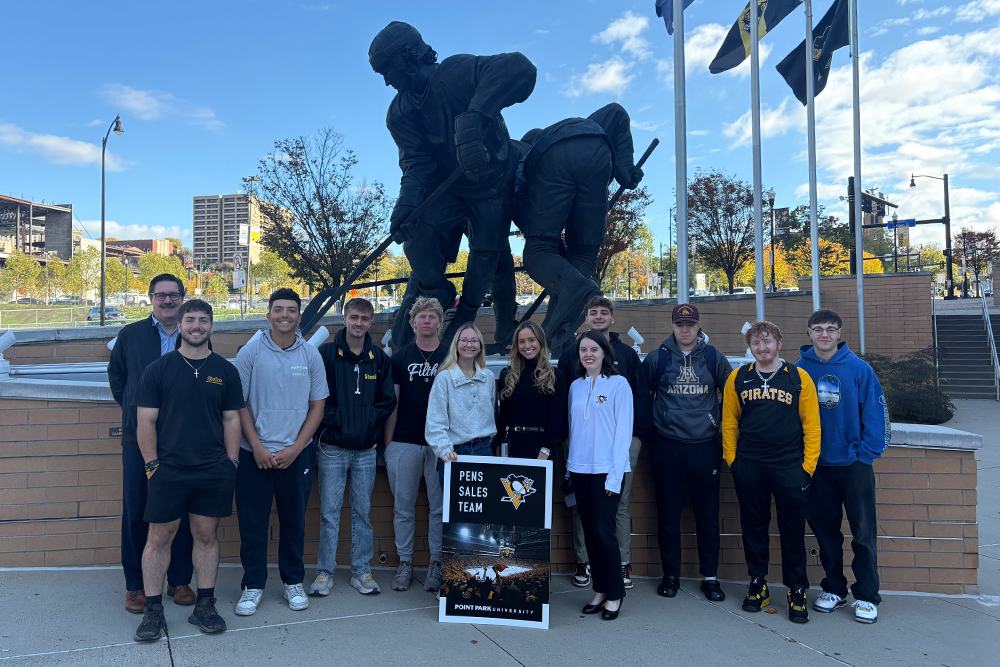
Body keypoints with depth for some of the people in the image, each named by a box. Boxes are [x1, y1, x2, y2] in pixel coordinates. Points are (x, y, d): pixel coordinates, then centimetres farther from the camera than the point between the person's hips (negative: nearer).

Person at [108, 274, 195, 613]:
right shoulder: (130, 335, 6)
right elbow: (116, 375, 18)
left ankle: (180, 580, 21)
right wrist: (130, 406, 12)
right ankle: (135, 585, 20)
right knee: (136, 512, 5)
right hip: (139, 438, 1)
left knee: (183, 511, 6)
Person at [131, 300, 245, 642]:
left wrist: (231, 464, 2)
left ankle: (204, 606, 22)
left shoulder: (225, 370, 6)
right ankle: (153, 611, 18)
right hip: (168, 471, -1)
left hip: (214, 472, 2)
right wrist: (152, 464, -5)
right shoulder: (158, 369, 1)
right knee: (159, 538, 5)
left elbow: (232, 420, 7)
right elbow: (145, 421, 0)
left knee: (207, 536, 10)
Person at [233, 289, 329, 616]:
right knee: (252, 522, 4)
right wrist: (257, 447, -8)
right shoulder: (250, 352, -2)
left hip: (296, 453, 1)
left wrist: (295, 448, -5)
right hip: (255, 452, -1)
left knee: (294, 520, 10)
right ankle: (253, 585, 20)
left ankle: (293, 581, 26)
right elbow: (239, 403, 0)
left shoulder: (311, 355, 2)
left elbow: (317, 406, 4)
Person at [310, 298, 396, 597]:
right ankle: (325, 572, 16)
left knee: (362, 511, 10)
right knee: (329, 511, 3)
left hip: (366, 449, 2)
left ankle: (361, 570, 21)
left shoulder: (379, 358, 7)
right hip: (332, 447, -2)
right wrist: (332, 420, -11)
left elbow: (387, 401, 7)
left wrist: (368, 421, -5)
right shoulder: (326, 353, -1)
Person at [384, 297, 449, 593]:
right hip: (405, 442, 1)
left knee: (440, 507, 4)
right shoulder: (400, 357, 7)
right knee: (403, 507, 7)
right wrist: (387, 443, 3)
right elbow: (392, 403, 8)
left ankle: (437, 565, 16)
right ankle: (404, 565, 19)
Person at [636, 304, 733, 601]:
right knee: (668, 513, 6)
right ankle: (670, 575, 20)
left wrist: (719, 423, 8)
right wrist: (647, 432, 6)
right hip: (667, 446, 0)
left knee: (708, 514, 5)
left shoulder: (714, 358, 5)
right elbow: (643, 397, 9)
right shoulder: (656, 359, 3)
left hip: (705, 446, 1)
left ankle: (710, 577, 19)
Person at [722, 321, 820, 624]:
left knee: (793, 530, 4)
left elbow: (811, 425, 1)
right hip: (749, 466, 2)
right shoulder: (738, 378, 5)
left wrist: (808, 466, -4)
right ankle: (757, 585, 26)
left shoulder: (799, 378, 1)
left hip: (789, 466, -1)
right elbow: (729, 422, 9)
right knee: (753, 527, 11)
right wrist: (732, 460, 3)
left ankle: (796, 591, 19)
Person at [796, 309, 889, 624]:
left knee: (864, 532, 2)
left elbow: (875, 412, -4)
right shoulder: (799, 370, -1)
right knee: (824, 530, 13)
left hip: (854, 464, -2)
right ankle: (834, 589, 29)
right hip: (816, 465, 2)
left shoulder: (859, 369, -5)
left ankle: (867, 596, 16)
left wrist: (867, 453, -9)